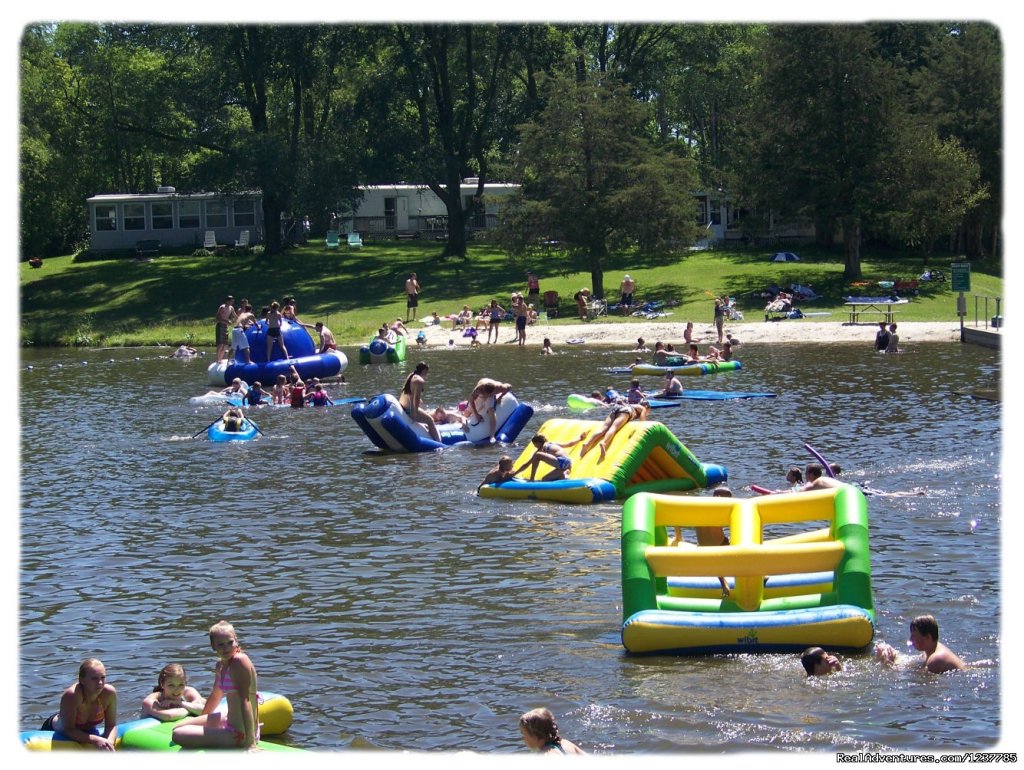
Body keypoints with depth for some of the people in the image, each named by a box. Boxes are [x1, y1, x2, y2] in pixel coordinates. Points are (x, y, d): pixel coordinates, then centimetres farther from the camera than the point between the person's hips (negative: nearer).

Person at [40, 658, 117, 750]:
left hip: (87, 732, 4)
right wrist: (95, 740, -47)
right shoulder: (71, 695, -40)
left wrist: (109, 742, -40)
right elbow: (68, 730, -36)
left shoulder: (109, 693, -29)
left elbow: (111, 725, -19)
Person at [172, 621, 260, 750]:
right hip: (230, 722, 10)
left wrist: (250, 743, -30)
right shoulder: (221, 664, 7)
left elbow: (245, 701, -26)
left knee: (178, 735, -16)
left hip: (240, 734, -10)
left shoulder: (240, 661, -20)